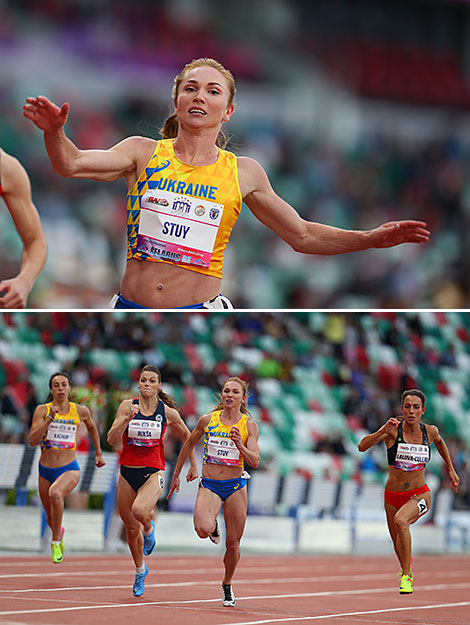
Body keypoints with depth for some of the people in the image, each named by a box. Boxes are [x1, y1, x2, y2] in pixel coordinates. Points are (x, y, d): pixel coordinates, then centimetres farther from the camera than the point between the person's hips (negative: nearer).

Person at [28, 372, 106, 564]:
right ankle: (59, 532, 54)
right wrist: (49, 420, -25)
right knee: (51, 518, 15)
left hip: (69, 469, -2)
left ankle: (56, 543, -20)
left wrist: (98, 453, 23)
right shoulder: (42, 410, -5)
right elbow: (33, 440, -16)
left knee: (55, 493, -36)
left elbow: (92, 428, 22)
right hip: (46, 470, 2)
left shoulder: (81, 411, -1)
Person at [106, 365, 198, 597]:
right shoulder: (127, 406, -2)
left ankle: (149, 528, 5)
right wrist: (127, 418, -24)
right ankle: (140, 570, 36)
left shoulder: (167, 412, -2)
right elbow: (111, 439, -10)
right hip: (127, 473, 2)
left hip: (153, 473, -2)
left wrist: (193, 465, 19)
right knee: (131, 528, 11)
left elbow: (186, 436, 15)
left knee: (139, 510, -32)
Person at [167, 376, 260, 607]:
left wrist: (239, 445, -26)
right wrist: (176, 474, 20)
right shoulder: (207, 420, 1)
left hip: (236, 486, 0)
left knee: (233, 545, 3)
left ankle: (227, 584, 30)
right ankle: (213, 526, 10)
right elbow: (189, 444, 16)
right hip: (209, 485, 0)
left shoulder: (249, 426, -2)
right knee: (203, 529, -28)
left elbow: (255, 461, -9)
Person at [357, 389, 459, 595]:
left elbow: (439, 441, 20)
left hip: (419, 495, -1)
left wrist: (451, 469, 23)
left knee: (401, 521, -33)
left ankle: (406, 577, -24)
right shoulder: (392, 430, -13)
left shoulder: (430, 431, -6)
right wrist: (383, 431, -39)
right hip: (393, 495, 1)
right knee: (398, 544, 15)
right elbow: (362, 447, -25)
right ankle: (406, 566, 53)